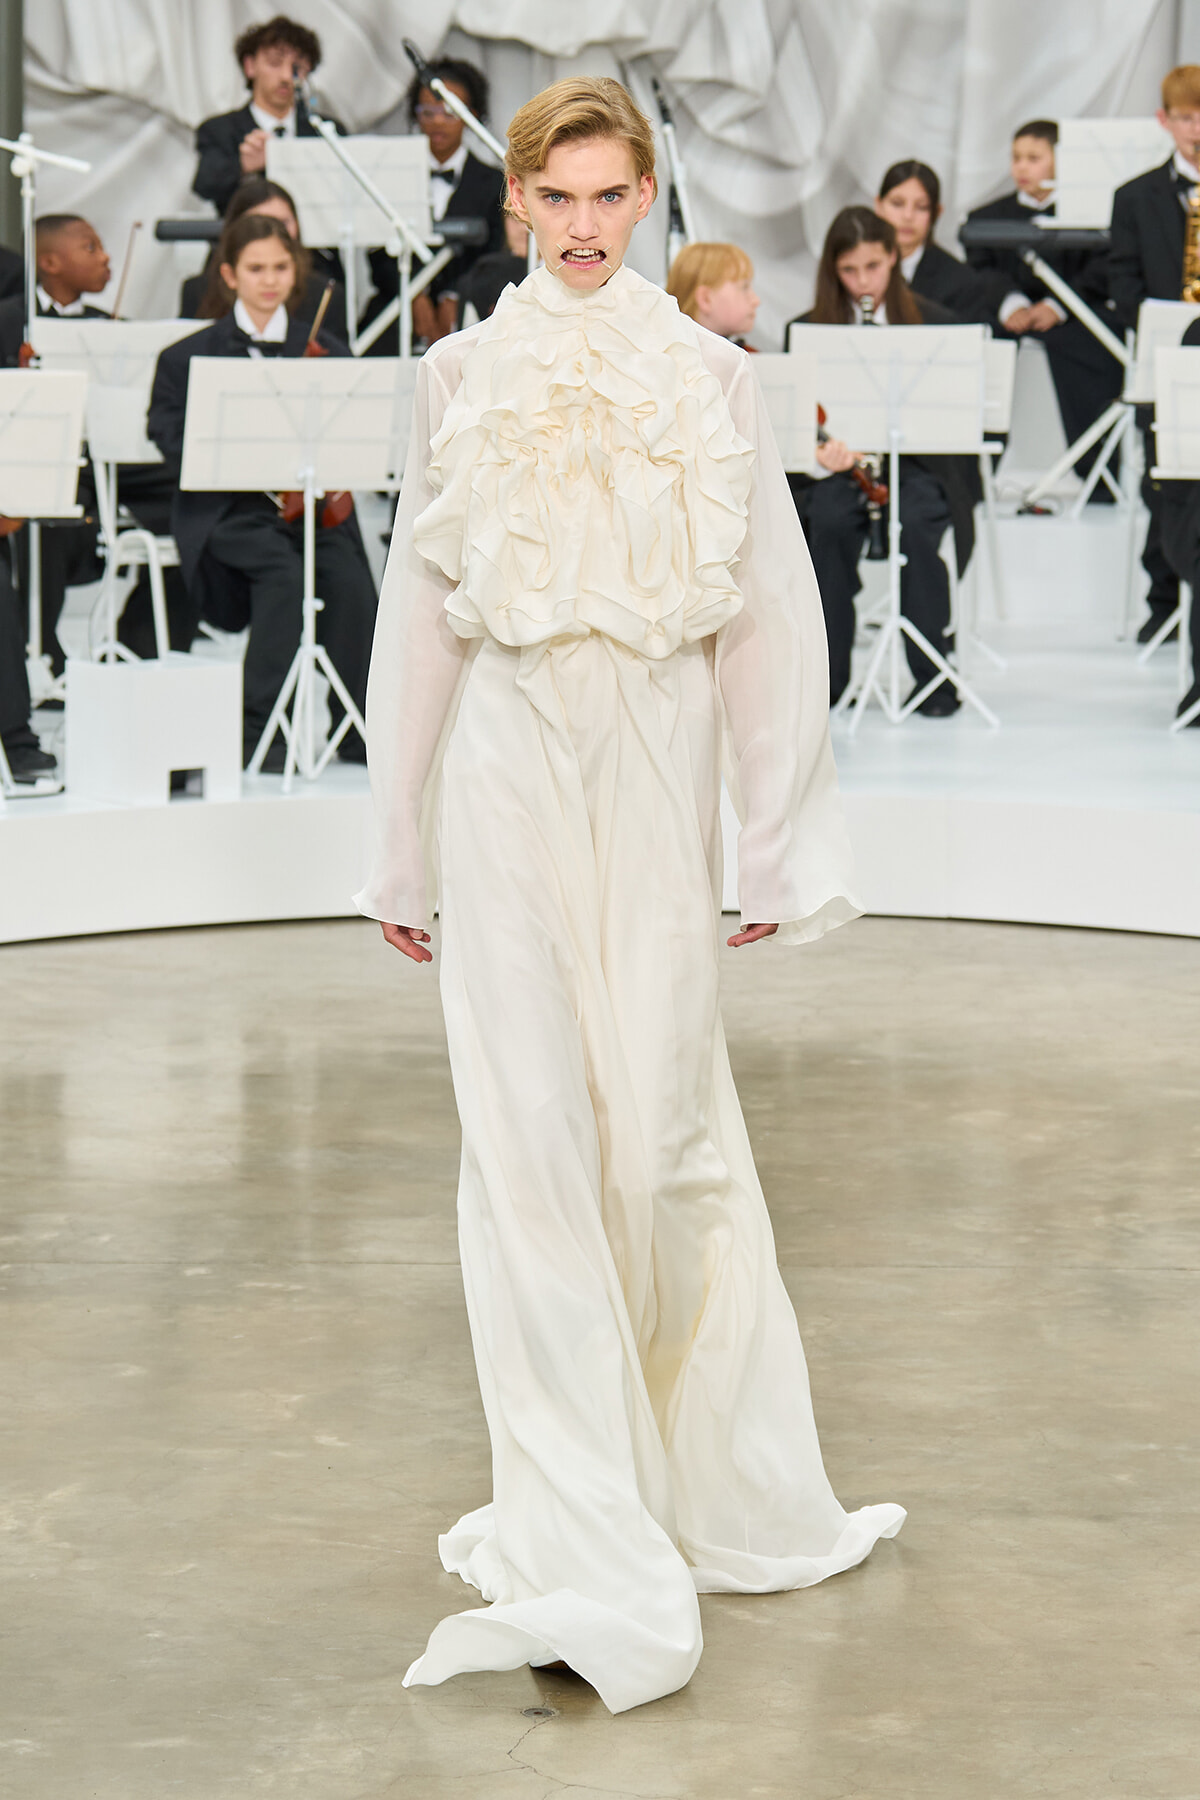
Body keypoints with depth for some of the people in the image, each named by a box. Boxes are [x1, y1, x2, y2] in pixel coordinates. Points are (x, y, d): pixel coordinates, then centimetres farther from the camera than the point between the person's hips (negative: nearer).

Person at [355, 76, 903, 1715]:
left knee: (666, 1126, 1)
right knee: (531, 1135, 0)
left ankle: (717, 1486, 13)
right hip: (508, 765, 0)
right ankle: (589, 1549, 7)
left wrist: (782, 847, 5)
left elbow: (769, 616, 6)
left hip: (657, 773, 0)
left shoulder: (712, 378, 5)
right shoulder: (463, 376, 6)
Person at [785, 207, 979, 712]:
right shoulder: (807, 330, 8)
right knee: (829, 523, -32)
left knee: (915, 525, -33)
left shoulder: (935, 324, 7)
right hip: (838, 467, 1)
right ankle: (827, 675, -21)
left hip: (918, 465, -1)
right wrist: (824, 450, -21)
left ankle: (934, 675, -19)